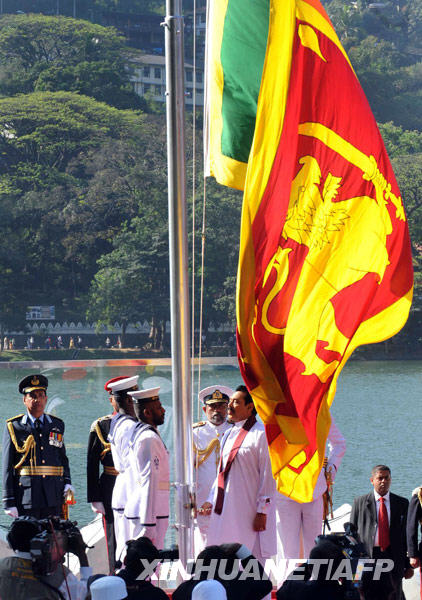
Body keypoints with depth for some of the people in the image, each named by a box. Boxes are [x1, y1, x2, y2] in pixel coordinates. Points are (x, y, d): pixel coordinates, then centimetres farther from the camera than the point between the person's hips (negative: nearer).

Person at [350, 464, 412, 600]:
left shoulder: (402, 503, 8)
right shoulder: (360, 502, 5)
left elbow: (407, 534, 7)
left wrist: (408, 565, 3)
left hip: (393, 557, 1)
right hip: (367, 557, -1)